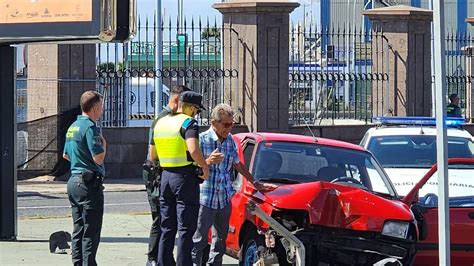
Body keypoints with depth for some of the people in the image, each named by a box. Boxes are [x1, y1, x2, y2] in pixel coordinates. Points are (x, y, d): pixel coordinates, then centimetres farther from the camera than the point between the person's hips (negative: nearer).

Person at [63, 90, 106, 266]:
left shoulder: (73, 127, 14)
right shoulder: (90, 127, -15)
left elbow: (66, 155, 26)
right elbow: (98, 158, -20)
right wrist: (104, 145, -3)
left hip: (74, 181, 9)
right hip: (89, 183, -9)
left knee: (78, 230, 13)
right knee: (91, 232, -6)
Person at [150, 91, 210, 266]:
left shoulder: (160, 123, 12)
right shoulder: (188, 123, -11)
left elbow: (152, 156, 18)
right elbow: (193, 150, -28)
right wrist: (205, 167, -15)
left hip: (166, 176, 7)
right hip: (185, 177, -7)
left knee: (167, 228, 13)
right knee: (186, 228, -4)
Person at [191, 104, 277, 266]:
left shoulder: (230, 141, 11)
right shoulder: (203, 140, -8)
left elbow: (238, 165, 24)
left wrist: (256, 184, 26)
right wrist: (208, 162, -28)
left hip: (225, 199, 7)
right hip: (205, 198, -7)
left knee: (221, 239, 12)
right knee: (199, 240, -7)